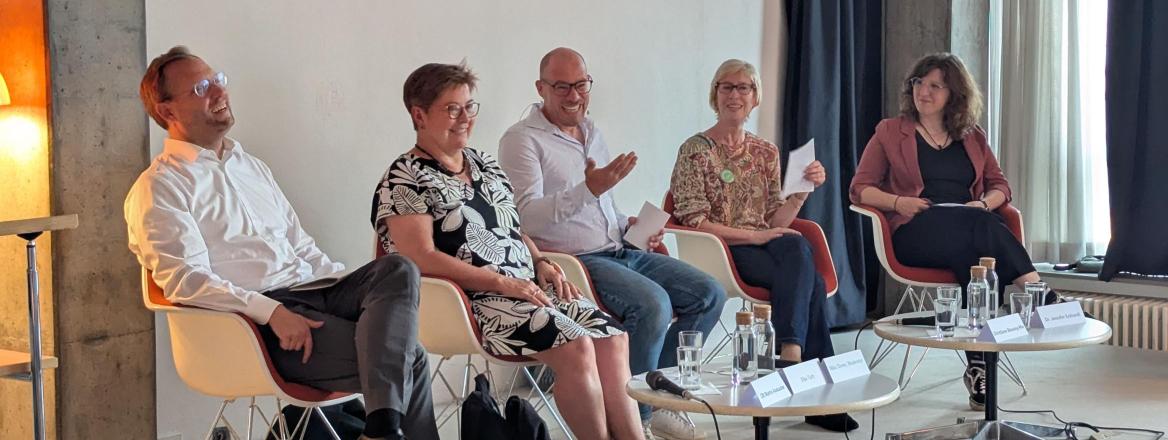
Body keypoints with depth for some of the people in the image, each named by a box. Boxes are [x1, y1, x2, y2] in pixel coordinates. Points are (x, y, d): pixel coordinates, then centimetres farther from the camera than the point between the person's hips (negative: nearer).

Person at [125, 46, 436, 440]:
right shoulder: (159, 189, 0)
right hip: (256, 318, -7)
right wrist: (271, 312, -24)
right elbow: (186, 280, -12)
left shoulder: (251, 167, 25)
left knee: (398, 270, -25)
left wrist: (352, 288, 6)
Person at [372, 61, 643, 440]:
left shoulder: (484, 164, 19)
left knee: (612, 338, -15)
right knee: (576, 347, -27)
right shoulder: (406, 178, -4)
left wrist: (541, 263, 5)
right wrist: (502, 283, -17)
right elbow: (422, 258, -14)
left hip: (529, 287, 8)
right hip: (472, 301, -7)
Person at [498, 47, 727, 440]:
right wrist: (588, 189, -33)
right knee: (652, 302, -31)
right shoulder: (522, 140, -7)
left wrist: (629, 225, 8)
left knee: (709, 294, -3)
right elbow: (528, 215, -21)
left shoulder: (592, 132, 19)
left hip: (620, 251, 9)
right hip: (573, 260, -8)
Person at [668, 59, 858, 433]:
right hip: (719, 254, -5)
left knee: (795, 247, -33)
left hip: (765, 248, 5)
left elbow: (777, 221, 13)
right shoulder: (696, 150, 0)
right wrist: (753, 235, -16)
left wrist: (803, 190, -4)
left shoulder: (766, 152, 16)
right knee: (809, 281, -30)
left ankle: (791, 357, -32)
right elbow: (693, 222, -8)